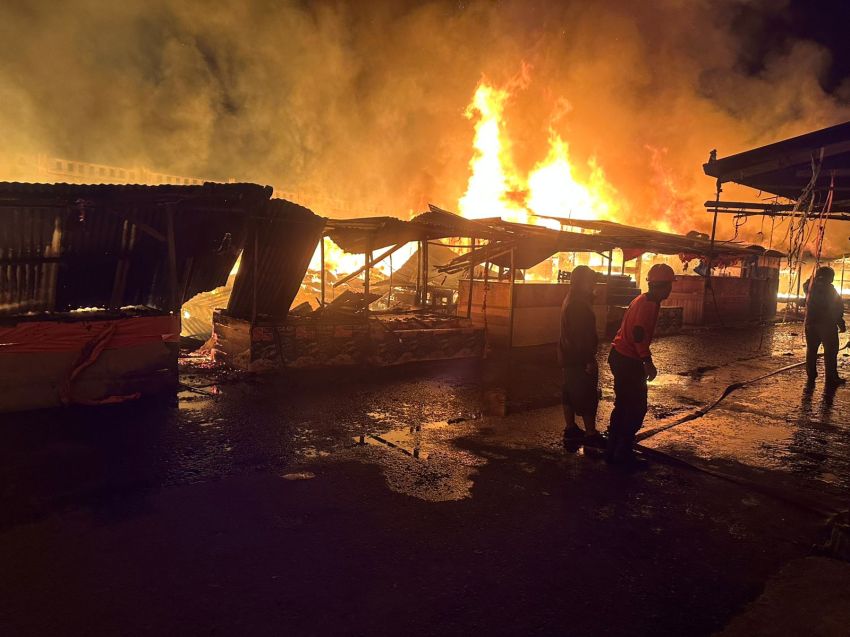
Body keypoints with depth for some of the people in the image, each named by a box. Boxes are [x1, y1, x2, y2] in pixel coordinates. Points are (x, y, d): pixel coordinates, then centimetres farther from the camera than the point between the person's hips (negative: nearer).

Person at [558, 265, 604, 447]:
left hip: (568, 356, 10)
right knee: (588, 396, -2)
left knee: (570, 394, 15)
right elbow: (581, 335, -23)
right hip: (580, 358, -10)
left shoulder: (569, 301, 12)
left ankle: (570, 429, 24)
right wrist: (589, 361, -21)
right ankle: (591, 434, 5)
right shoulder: (578, 304, -20)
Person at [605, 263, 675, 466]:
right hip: (628, 361, -10)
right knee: (637, 408, 0)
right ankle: (623, 454, 5)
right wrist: (648, 361, -22)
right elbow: (638, 334, -26)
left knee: (623, 405, 18)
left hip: (620, 357, 10)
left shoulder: (643, 300, 14)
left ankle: (613, 450, 25)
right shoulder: (649, 304, -17)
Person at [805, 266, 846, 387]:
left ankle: (811, 376, 12)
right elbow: (838, 308, -11)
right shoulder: (830, 289, -10)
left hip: (810, 323, 5)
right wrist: (841, 324, -4)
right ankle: (831, 378, 0)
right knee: (830, 352, 0)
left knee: (811, 350, 10)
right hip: (827, 324, -5)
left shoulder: (812, 287, 5)